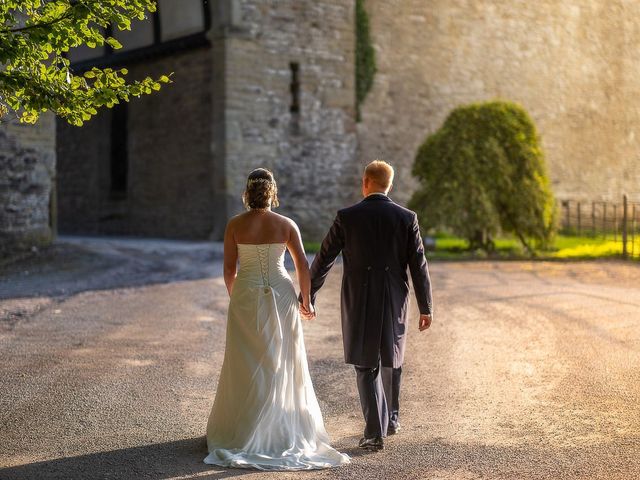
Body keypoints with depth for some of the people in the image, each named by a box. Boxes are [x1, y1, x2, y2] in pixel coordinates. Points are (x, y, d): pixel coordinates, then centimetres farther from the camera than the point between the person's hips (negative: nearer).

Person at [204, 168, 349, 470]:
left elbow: (229, 268, -2)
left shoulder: (235, 225, -5)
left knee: (246, 366, 9)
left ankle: (242, 431, 14)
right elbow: (303, 266, -3)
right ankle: (284, 429, 17)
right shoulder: (286, 225, -3)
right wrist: (306, 299, 10)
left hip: (246, 298, -1)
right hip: (281, 296, 1)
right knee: (282, 364, 11)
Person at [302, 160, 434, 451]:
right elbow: (418, 265, -3)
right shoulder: (407, 218, -4)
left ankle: (375, 432, 0)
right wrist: (425, 307, 5)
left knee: (366, 367, 6)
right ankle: (391, 418, 36)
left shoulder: (347, 217, -7)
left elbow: (323, 260, -3)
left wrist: (307, 296, 7)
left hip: (359, 302, -2)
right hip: (395, 302, 2)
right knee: (391, 360, 23)